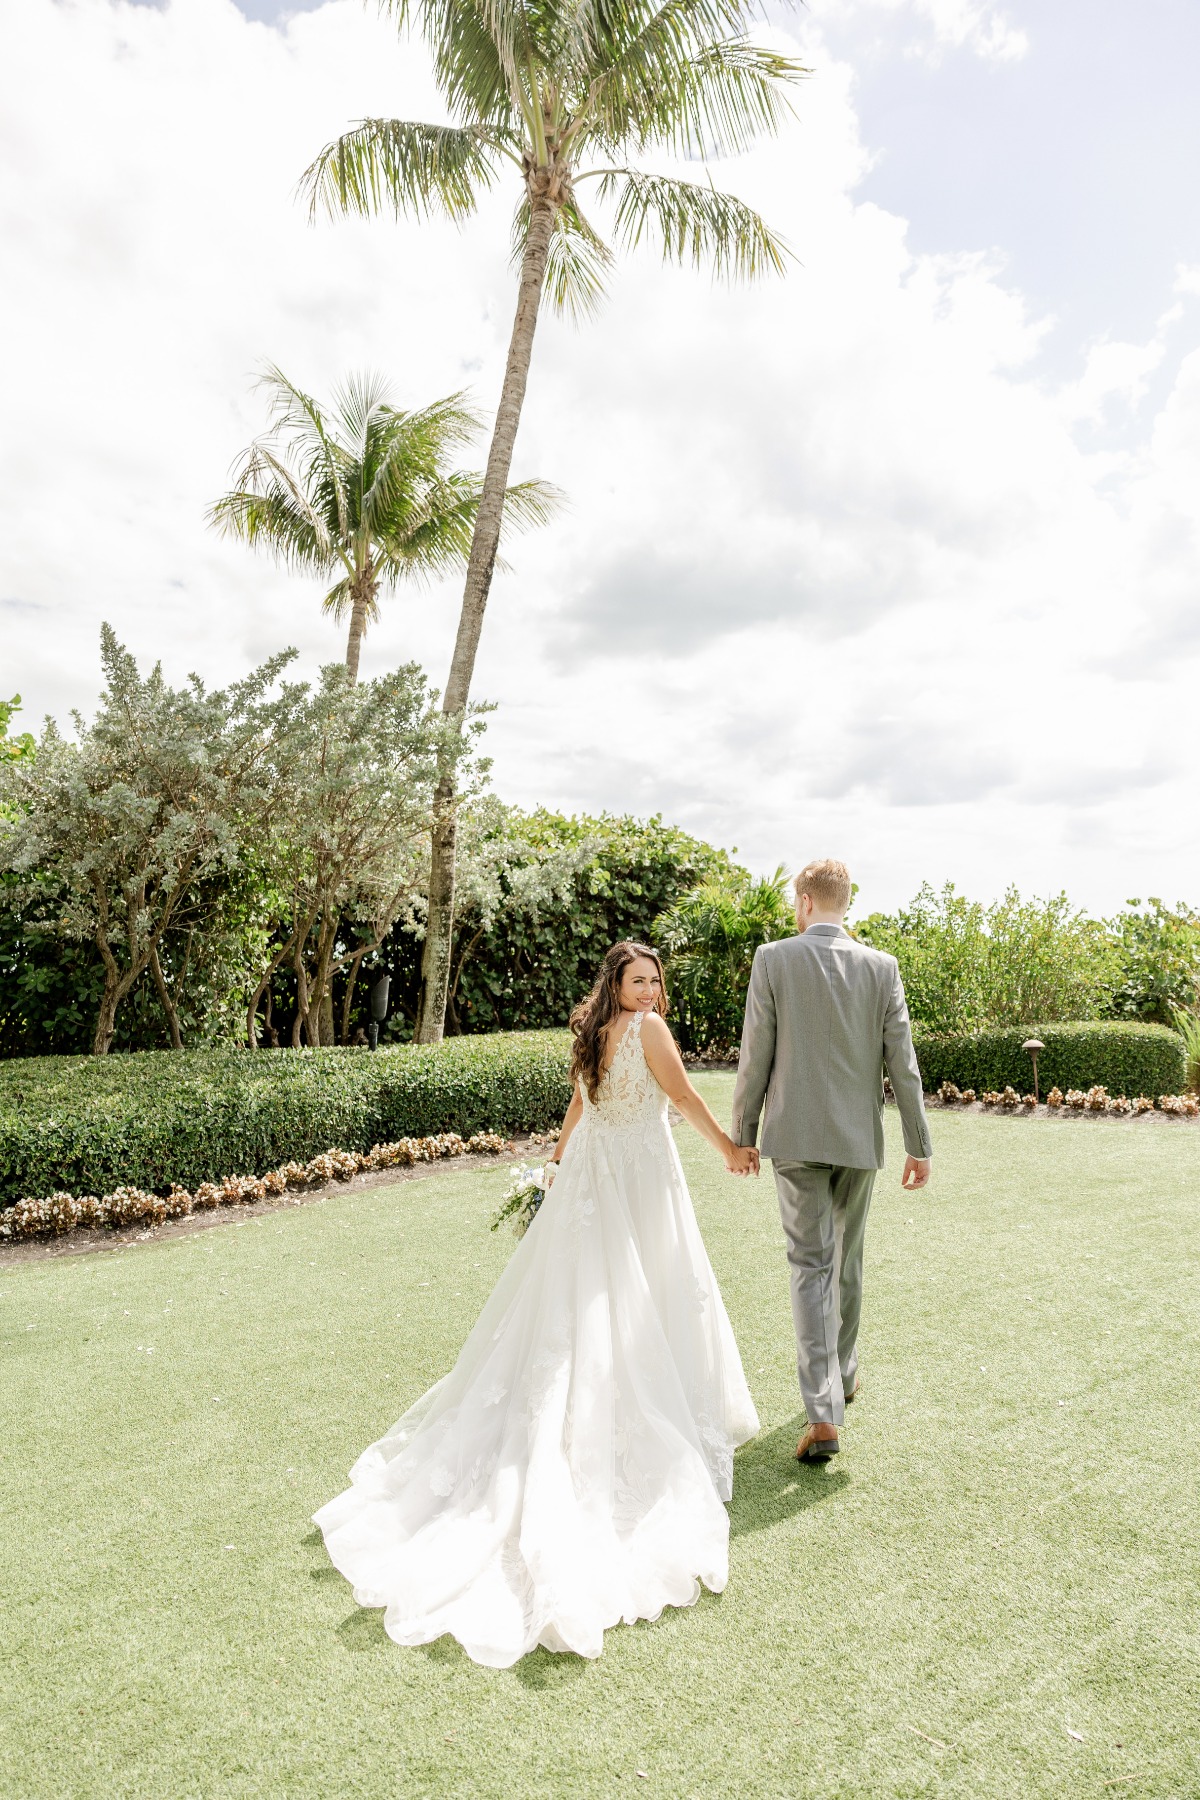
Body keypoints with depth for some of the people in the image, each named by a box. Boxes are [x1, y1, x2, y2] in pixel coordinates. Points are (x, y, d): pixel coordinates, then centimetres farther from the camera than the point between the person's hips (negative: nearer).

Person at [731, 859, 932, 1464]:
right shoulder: (881, 966, -1)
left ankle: (823, 1413, -4)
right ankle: (844, 1373, 39)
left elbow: (754, 1058, -6)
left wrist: (741, 1135, 4)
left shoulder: (773, 959, -7)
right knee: (847, 1259, 20)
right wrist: (919, 1146, 4)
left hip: (796, 1137, -3)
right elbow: (902, 1062, -2)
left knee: (810, 1266, 2)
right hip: (859, 1139, 3)